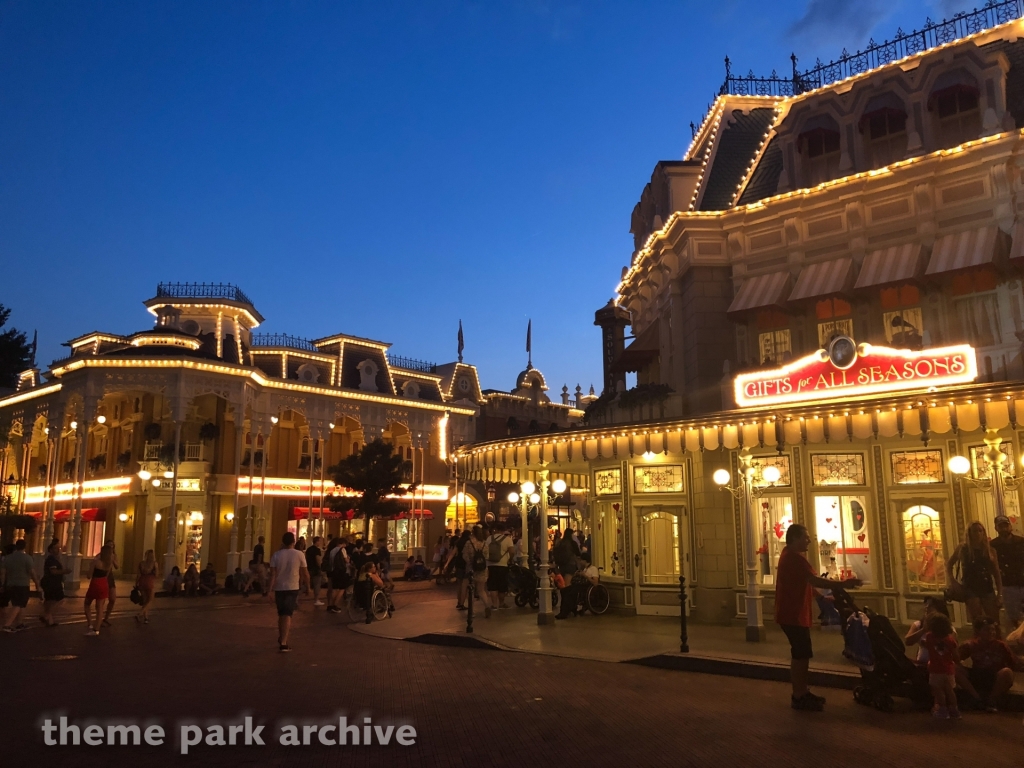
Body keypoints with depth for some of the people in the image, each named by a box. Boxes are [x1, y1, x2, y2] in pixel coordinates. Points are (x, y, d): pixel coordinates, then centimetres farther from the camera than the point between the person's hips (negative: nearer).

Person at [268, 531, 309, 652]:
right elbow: (305, 573, -3)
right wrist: (307, 586, 11)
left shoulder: (276, 555, -4)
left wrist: (270, 589, -7)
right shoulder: (299, 554, -7)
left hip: (279, 588, 2)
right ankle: (283, 643, -11)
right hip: (292, 588, -2)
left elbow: (273, 574, -9)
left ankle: (281, 639, 31)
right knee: (287, 615, -2)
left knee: (281, 614, 17)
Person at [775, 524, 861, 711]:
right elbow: (815, 581, -27)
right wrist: (843, 584, -25)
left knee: (801, 654, 16)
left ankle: (802, 692, 25)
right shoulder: (794, 558, -19)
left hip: (794, 613, 11)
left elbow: (807, 583, 18)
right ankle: (799, 697, 4)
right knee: (800, 655, -4)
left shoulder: (790, 556, 15)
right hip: (794, 615, -11)